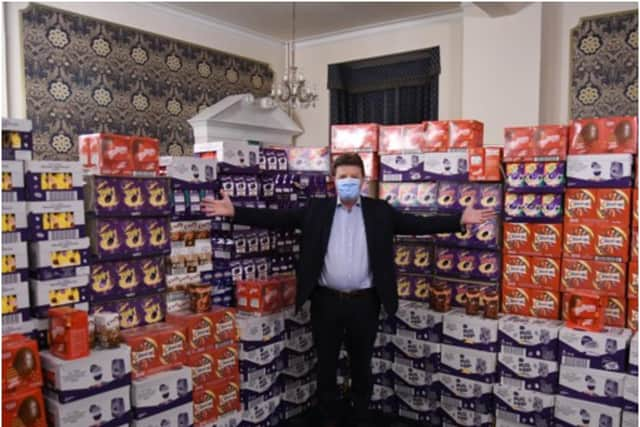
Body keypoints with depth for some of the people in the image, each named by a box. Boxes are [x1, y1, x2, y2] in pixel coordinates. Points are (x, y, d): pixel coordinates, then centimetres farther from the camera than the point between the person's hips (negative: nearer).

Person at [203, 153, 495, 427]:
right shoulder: (317, 209, 3)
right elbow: (277, 218, -3)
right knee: (326, 366, 12)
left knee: (362, 366, 15)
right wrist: (234, 212, -12)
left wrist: (461, 220, -14)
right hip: (326, 301, 0)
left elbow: (418, 224, -3)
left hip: (364, 302, 0)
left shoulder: (380, 211, 3)